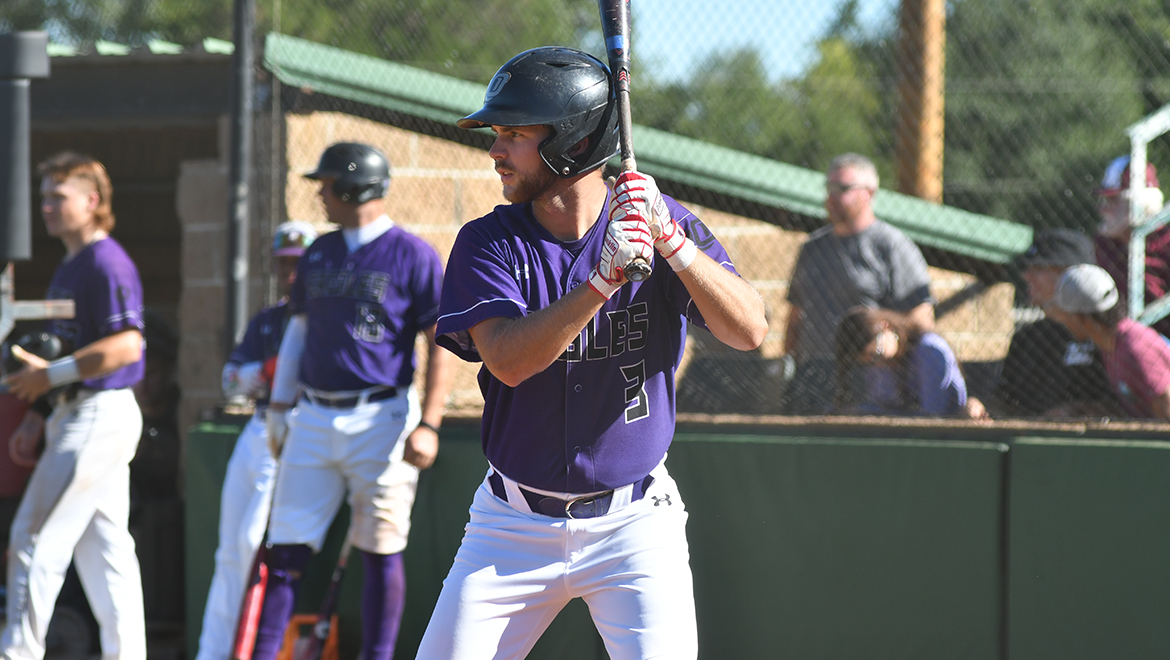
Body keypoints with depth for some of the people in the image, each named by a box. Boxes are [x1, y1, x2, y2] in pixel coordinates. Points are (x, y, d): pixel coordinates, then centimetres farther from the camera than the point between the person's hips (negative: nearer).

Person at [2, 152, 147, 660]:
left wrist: (51, 374, -19)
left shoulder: (107, 263, -13)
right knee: (104, 547, 9)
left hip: (100, 415, -10)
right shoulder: (68, 267, 18)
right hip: (76, 417, 10)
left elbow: (126, 346, -23)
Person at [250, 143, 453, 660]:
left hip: (379, 420, -5)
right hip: (314, 419, 5)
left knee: (380, 553, 0)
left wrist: (428, 424, -15)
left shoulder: (412, 255, -5)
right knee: (286, 547, 1)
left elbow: (442, 344, -8)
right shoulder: (319, 254, 14)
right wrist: (278, 407, 14)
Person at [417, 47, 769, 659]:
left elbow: (749, 330, -15)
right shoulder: (488, 242, -5)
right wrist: (605, 277, -31)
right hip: (513, 528, 1)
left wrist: (669, 240, -27)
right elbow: (508, 361, -21)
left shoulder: (665, 222, -4)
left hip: (634, 524, -1)